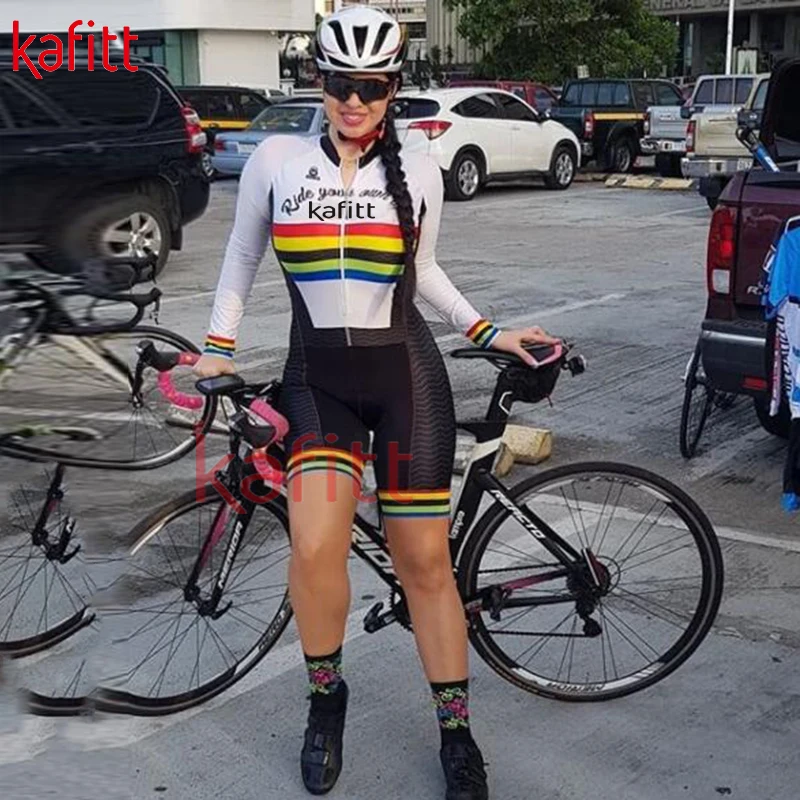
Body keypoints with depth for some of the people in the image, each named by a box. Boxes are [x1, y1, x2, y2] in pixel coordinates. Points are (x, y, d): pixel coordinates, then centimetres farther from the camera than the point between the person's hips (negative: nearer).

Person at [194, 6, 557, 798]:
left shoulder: (418, 174, 2)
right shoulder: (275, 159, 0)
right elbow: (241, 257, 13)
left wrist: (488, 332, 11)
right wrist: (218, 346, 8)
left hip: (405, 373, 0)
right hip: (316, 375, 0)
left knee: (424, 561, 2)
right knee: (315, 547, -19)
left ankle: (456, 733, 20)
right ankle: (326, 696, 11)